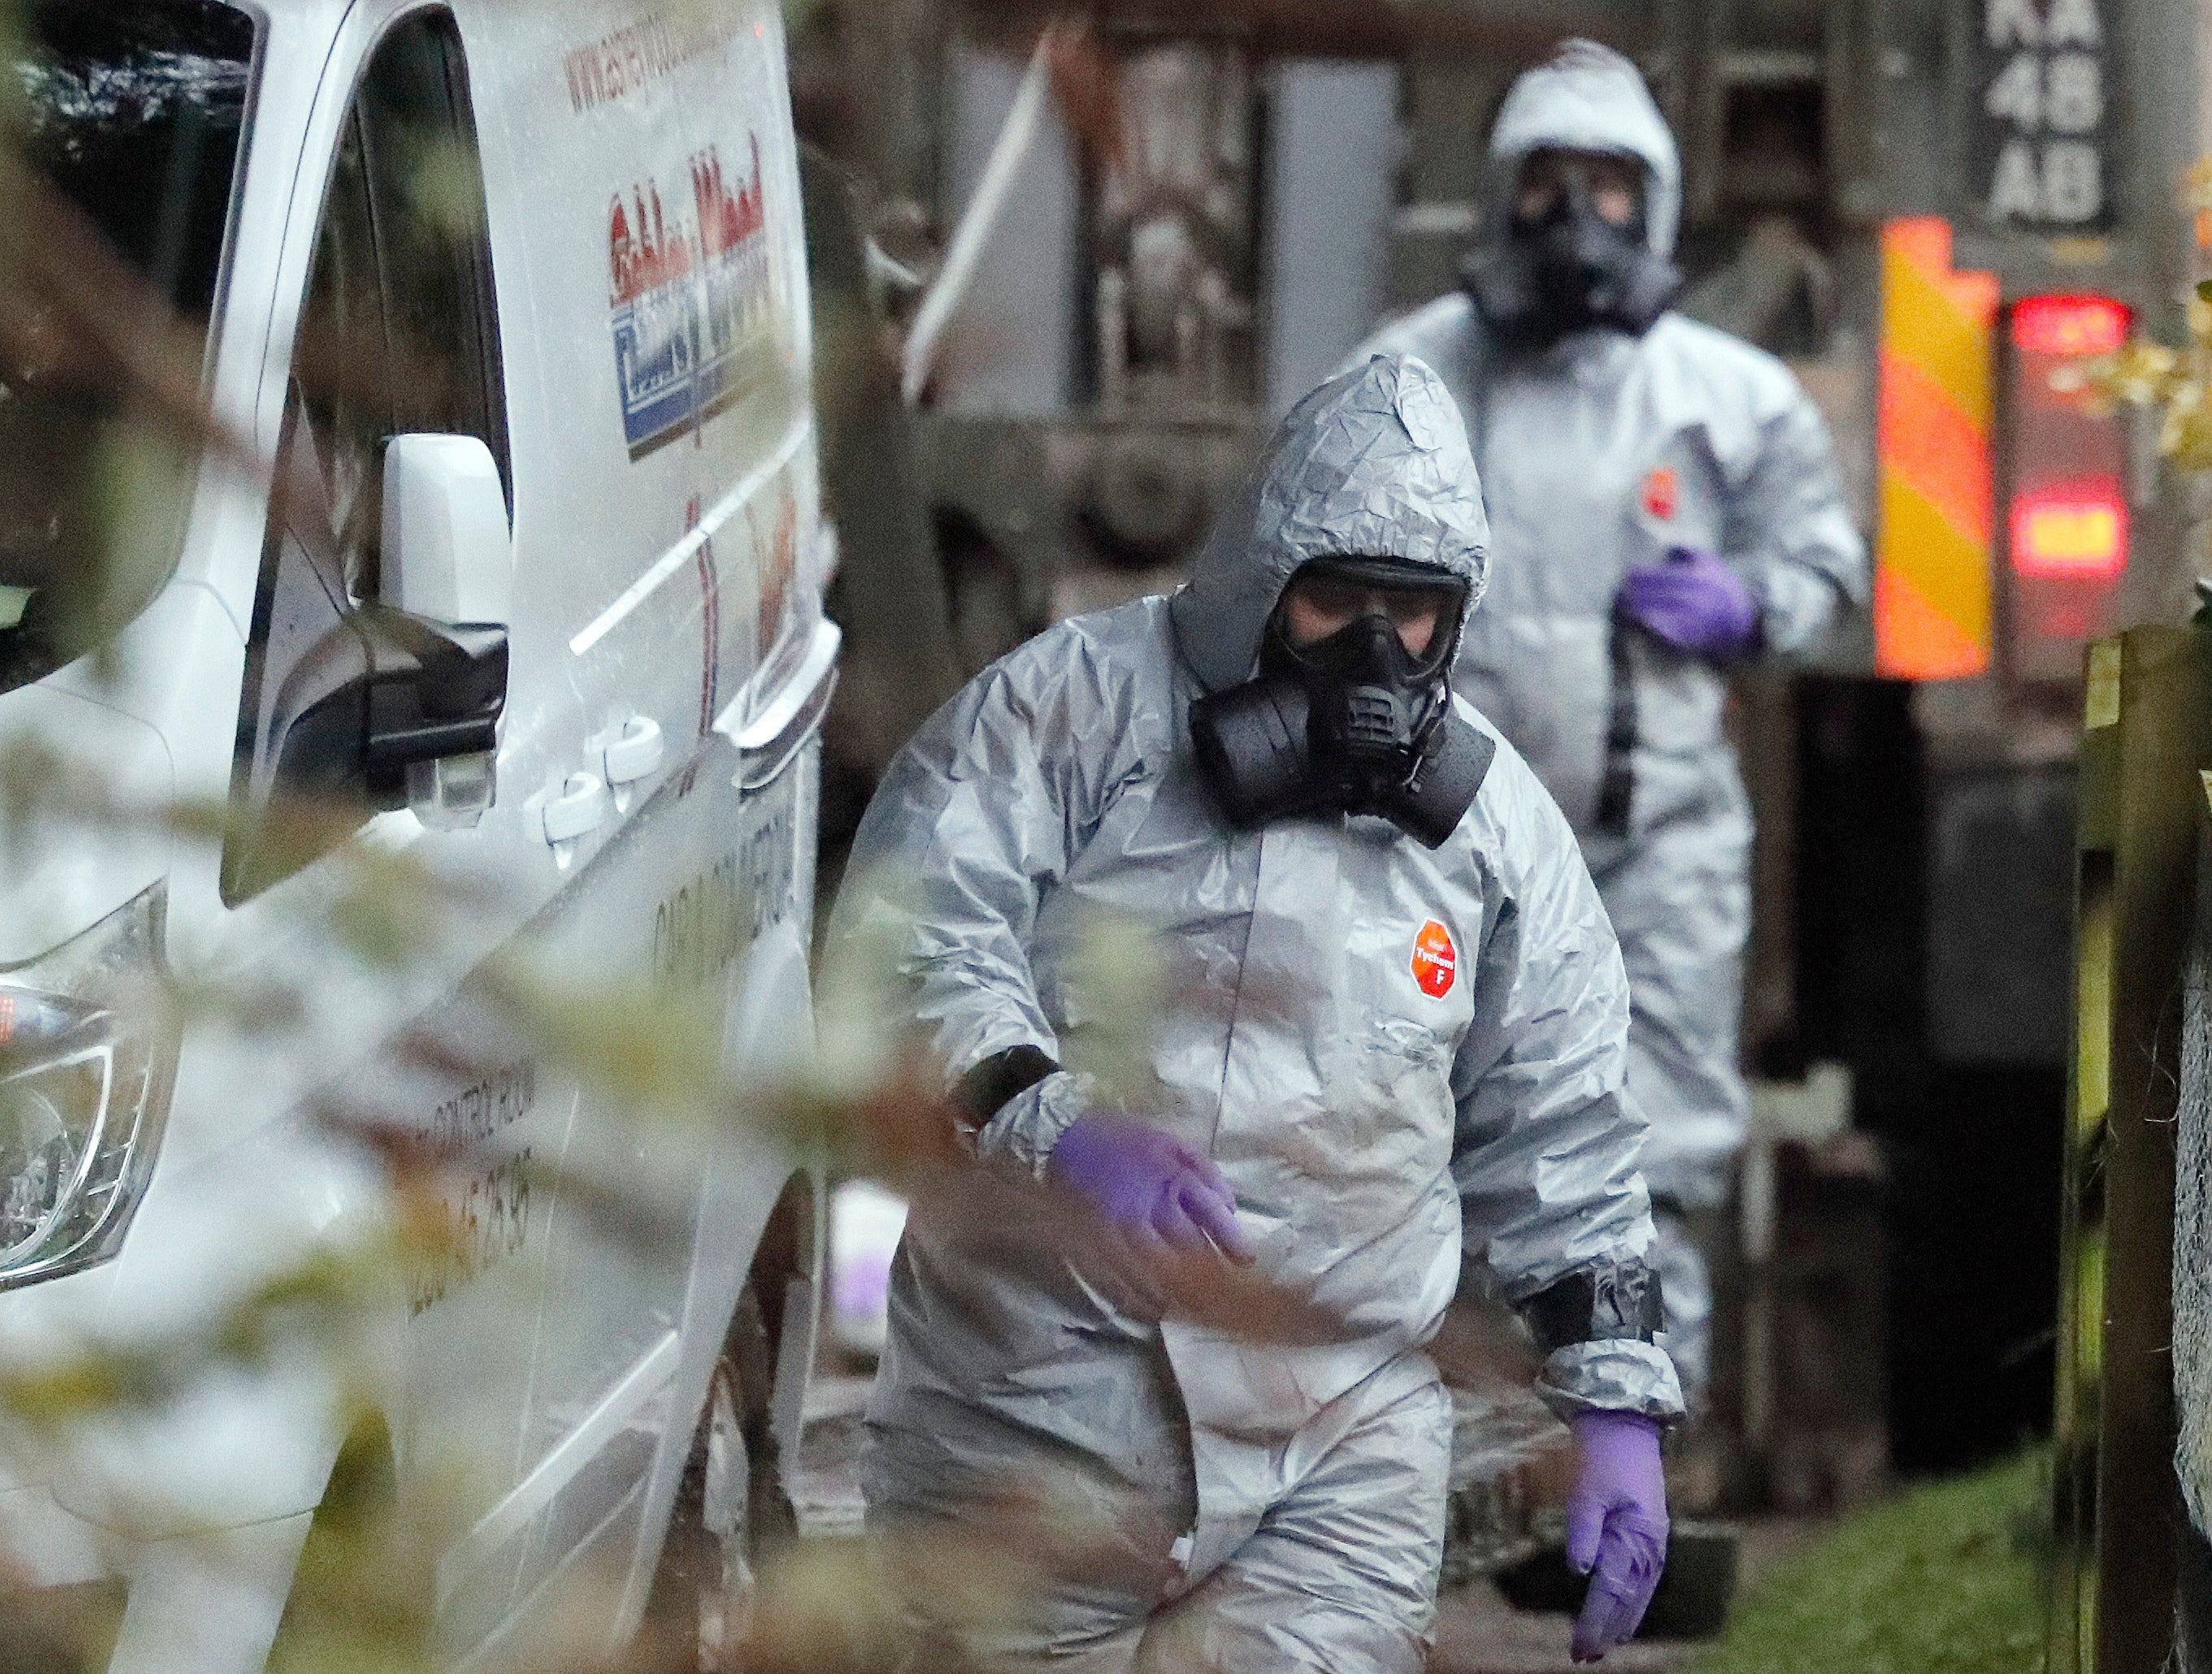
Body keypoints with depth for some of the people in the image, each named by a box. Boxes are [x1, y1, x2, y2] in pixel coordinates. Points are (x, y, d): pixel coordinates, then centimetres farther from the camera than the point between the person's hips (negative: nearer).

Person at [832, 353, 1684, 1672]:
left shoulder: (1498, 824, 11)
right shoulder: (1076, 708, -1)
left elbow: (1561, 1142, 17)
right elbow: (907, 944, -12)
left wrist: (1619, 1408, 9)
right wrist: (1051, 1128, -29)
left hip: (1341, 1449, 2)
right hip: (1033, 1413, -2)